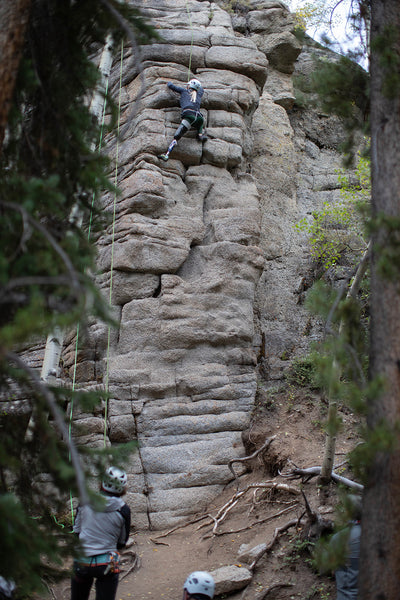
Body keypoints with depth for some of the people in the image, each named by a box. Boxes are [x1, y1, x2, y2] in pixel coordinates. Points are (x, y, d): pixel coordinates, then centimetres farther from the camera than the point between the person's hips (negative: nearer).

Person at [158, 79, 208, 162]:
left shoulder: (184, 91, 21)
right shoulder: (199, 94, 30)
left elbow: (170, 86, 24)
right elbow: (201, 88, 55)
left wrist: (169, 82, 46)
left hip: (189, 115, -4)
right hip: (198, 116, 4)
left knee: (176, 137, -11)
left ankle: (167, 154, -25)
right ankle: (201, 134, 19)